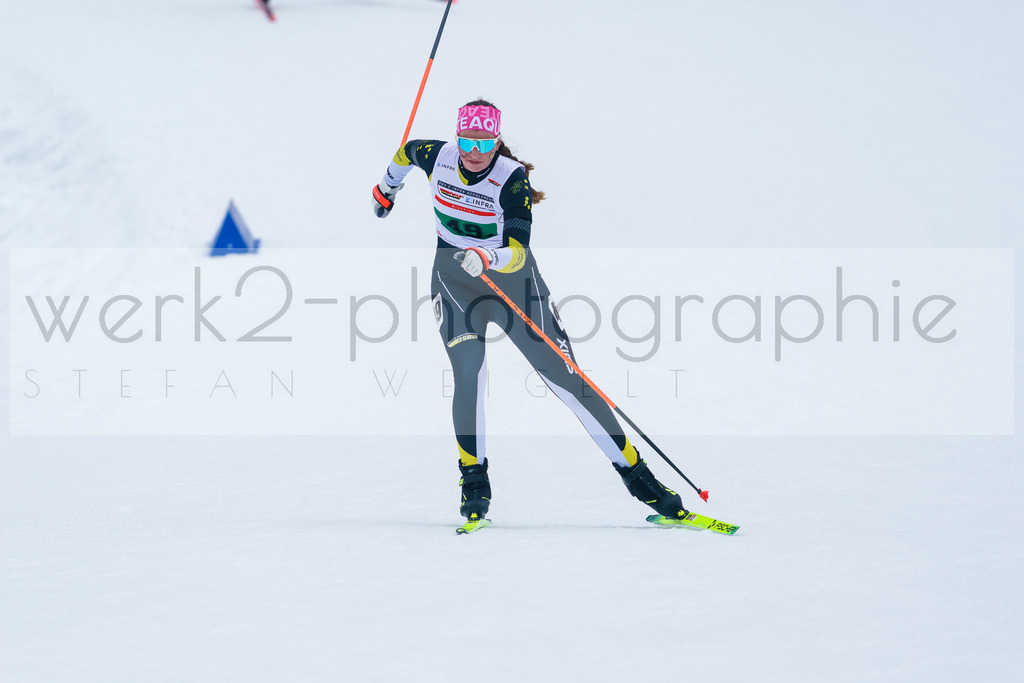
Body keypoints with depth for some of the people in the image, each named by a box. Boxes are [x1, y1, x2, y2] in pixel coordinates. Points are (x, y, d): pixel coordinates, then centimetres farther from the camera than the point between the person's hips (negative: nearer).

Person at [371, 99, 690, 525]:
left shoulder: (512, 179, -23)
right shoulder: (435, 157, -13)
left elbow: (517, 254, -32)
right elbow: (406, 152, 13)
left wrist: (488, 258, -53)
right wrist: (387, 188, 31)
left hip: (512, 279, -2)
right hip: (455, 281, 2)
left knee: (564, 378, -7)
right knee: (468, 375, -21)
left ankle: (636, 474, -1)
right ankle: (473, 478, -2)